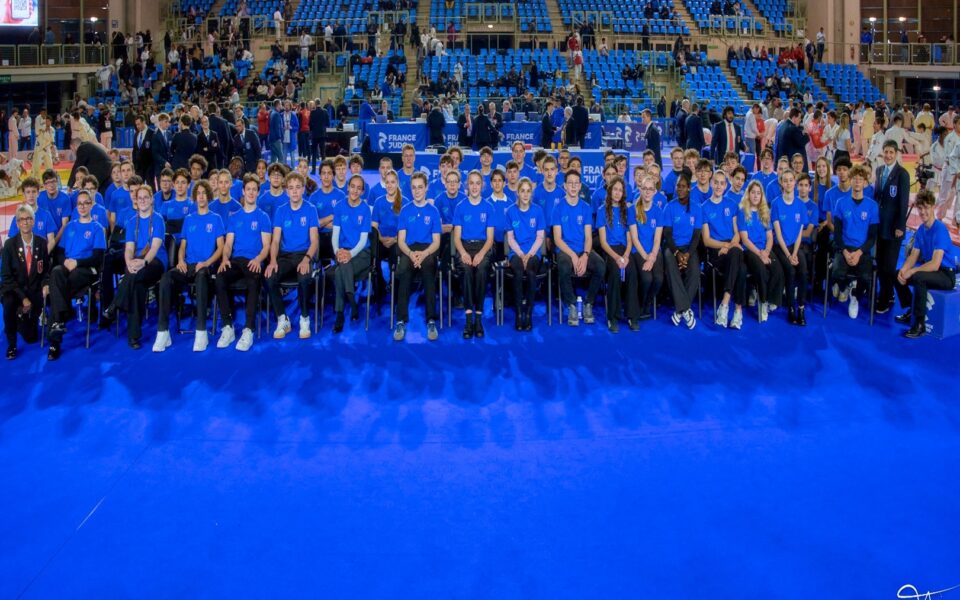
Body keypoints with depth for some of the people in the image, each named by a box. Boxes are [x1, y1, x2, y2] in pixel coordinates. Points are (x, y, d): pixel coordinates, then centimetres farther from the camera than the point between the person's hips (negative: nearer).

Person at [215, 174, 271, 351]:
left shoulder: (263, 217, 11)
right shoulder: (233, 217, 19)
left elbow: (266, 246, 3)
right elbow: (228, 243, 13)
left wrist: (258, 259, -18)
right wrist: (225, 258, -9)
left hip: (254, 261, -3)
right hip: (235, 260, 3)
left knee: (253, 283, -37)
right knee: (219, 279, -30)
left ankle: (248, 330, -35)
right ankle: (228, 327, -23)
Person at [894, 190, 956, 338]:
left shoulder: (940, 229, -21)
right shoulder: (921, 229, 4)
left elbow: (935, 264, -28)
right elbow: (913, 256, 5)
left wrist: (911, 271, -23)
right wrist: (903, 270, -15)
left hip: (946, 275, -9)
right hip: (929, 269, 9)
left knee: (918, 277, -34)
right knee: (898, 274, 3)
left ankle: (919, 324, -24)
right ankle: (911, 311, 17)